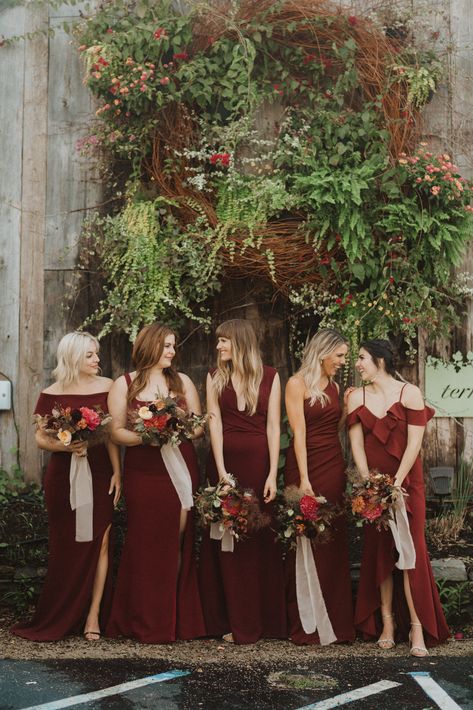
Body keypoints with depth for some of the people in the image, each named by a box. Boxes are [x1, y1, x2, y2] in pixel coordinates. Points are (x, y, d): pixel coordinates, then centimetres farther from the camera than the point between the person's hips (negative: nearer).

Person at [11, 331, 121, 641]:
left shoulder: (107, 387, 2)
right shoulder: (52, 394, 0)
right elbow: (40, 438, 2)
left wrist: (117, 471, -5)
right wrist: (64, 446, -17)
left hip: (99, 474, 1)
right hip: (63, 476, -1)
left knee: (100, 541, -3)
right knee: (67, 546, 3)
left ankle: (93, 615, 5)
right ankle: (58, 620, 17)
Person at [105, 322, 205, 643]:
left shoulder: (182, 381, 11)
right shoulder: (124, 384, 5)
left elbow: (199, 424, 9)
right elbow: (117, 430, 0)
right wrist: (144, 438, -17)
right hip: (142, 472, -2)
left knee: (177, 540, 2)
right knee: (146, 542, -2)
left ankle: (172, 618, 13)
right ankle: (145, 620, 11)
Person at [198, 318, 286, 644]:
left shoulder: (269, 377, 3)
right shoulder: (215, 378, 8)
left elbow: (273, 426, -1)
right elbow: (215, 424, -2)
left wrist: (272, 474, -9)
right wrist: (221, 472, -13)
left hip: (259, 463, -1)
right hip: (225, 461, 1)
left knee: (261, 541, 3)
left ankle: (263, 621, 14)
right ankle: (232, 621, 10)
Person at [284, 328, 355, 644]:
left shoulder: (334, 386, 15)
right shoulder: (297, 384, -5)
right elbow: (299, 433, -12)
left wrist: (350, 405, 7)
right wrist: (304, 479, -16)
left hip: (334, 468, 6)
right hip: (306, 466, -6)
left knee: (334, 545, 6)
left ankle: (336, 621, 14)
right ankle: (304, 626, 6)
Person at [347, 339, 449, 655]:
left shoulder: (410, 392, -5)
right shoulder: (357, 397, 6)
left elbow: (414, 443, -9)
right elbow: (357, 444, 0)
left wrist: (396, 483, -15)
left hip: (407, 482, -3)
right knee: (378, 551, 3)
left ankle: (417, 626, -1)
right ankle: (386, 622, 10)